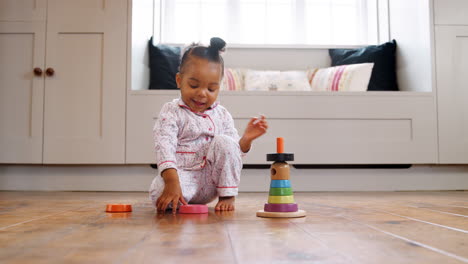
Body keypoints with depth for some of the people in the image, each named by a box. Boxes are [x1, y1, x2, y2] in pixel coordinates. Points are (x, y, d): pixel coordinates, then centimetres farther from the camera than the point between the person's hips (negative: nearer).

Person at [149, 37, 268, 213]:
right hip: (183, 176, -3)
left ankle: (227, 196, -9)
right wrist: (172, 181, -35)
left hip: (211, 181, 4)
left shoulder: (222, 115, 8)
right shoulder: (171, 112, -5)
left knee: (224, 142, -21)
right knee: (158, 190, -36)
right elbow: (164, 146, -19)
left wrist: (246, 139, -13)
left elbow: (234, 150, 11)